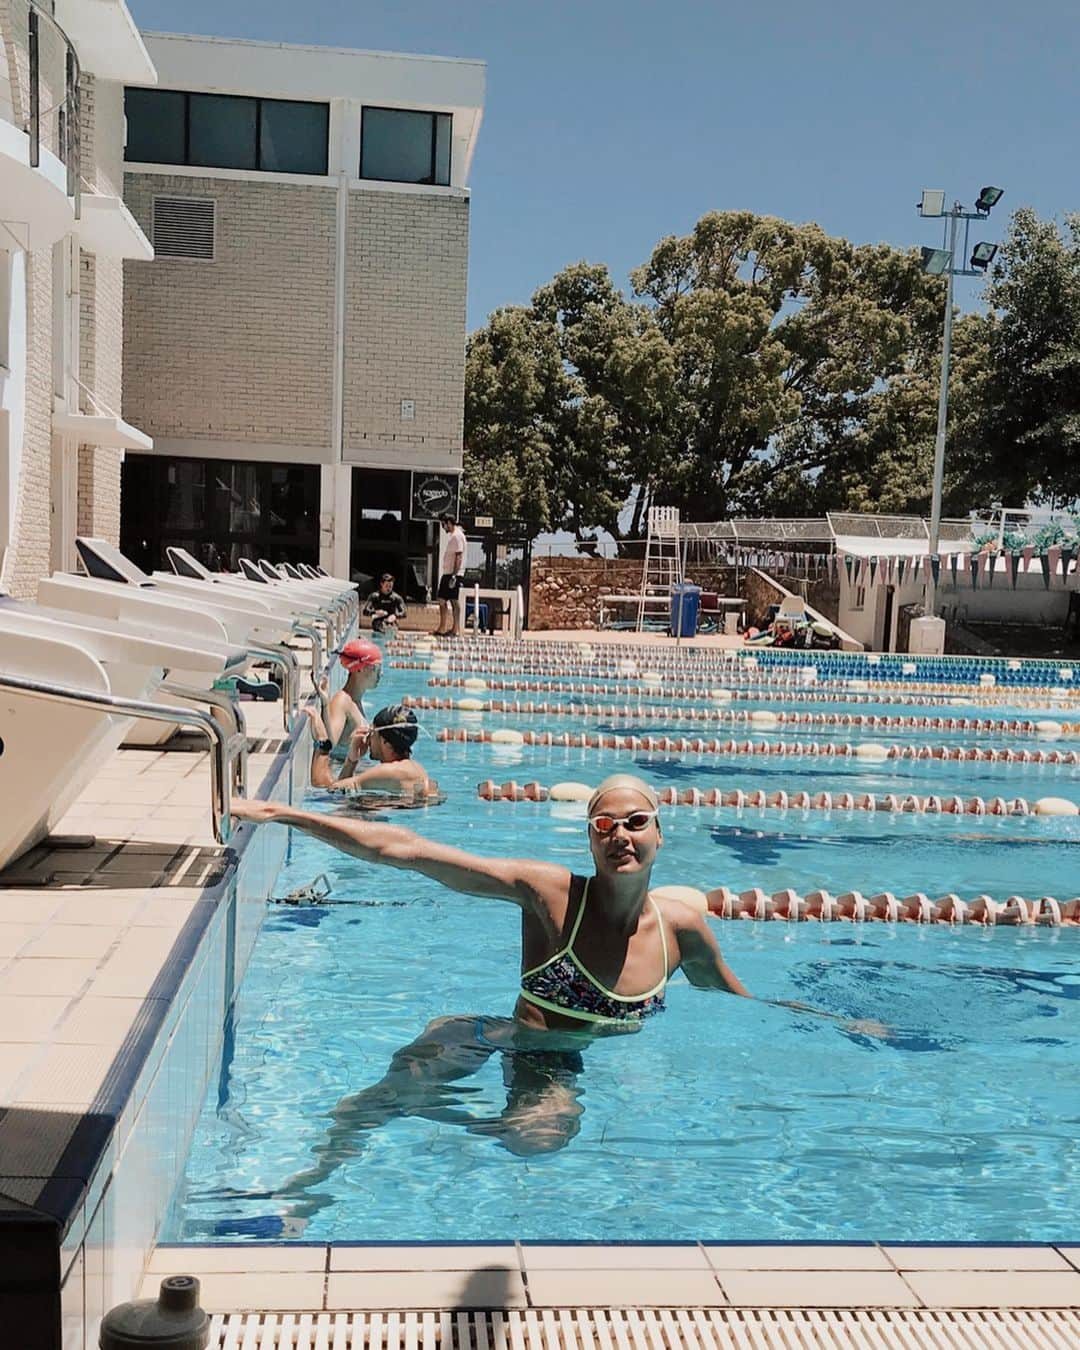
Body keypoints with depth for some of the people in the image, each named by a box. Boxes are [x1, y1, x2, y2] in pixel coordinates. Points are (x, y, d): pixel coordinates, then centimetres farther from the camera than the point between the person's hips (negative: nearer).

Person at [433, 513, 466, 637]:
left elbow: (459, 557, -19)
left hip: (454, 574, -10)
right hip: (447, 573, 10)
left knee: (453, 600, -6)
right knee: (442, 600, 10)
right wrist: (448, 574, 19)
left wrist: (454, 575, -23)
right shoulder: (451, 536, 17)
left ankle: (454, 630, -2)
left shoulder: (457, 536, -13)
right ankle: (442, 628, 15)